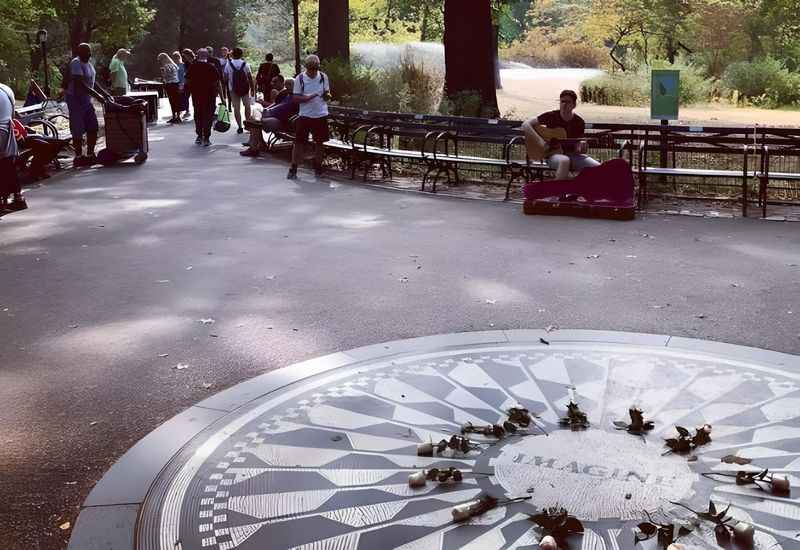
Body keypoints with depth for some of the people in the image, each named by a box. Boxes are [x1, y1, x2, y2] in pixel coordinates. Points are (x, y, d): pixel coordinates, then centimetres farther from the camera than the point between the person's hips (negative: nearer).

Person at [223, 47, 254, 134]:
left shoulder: (228, 64, -5)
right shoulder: (245, 64, -4)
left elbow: (225, 78, -4)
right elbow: (250, 78, -3)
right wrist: (252, 89, 5)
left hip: (233, 90, 0)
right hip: (245, 89, 0)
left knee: (236, 108, 3)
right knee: (247, 106, 16)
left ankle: (240, 127, 1)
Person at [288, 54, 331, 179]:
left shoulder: (323, 77, 1)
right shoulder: (300, 78, -5)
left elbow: (327, 94, 9)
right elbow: (296, 98, -5)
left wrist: (327, 95, -16)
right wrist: (307, 98, -24)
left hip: (321, 115, 2)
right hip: (305, 115, -2)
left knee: (319, 142, 9)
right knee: (299, 142, -1)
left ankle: (318, 167, 24)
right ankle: (293, 169, 7)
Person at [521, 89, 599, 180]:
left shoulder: (579, 122, 4)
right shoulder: (551, 116, -2)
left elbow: (577, 149, 9)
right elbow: (525, 125, -6)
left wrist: (581, 146, -16)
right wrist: (540, 140, -17)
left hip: (572, 155, 3)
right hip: (553, 154, -3)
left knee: (598, 168, -21)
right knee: (565, 161, -41)